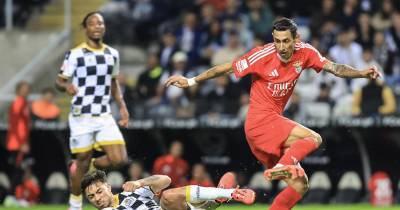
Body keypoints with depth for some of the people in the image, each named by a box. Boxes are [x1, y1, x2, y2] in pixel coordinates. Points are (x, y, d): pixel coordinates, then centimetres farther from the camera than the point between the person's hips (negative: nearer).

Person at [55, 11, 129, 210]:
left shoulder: (112, 54, 11)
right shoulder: (75, 54, -4)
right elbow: (59, 80, -1)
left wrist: (122, 106, 13)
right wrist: (66, 86, -24)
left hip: (104, 117, 4)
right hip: (81, 117, -4)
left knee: (119, 159, -10)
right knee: (83, 161, 0)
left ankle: (91, 166, 20)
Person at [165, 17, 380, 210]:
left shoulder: (305, 52, 0)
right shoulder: (262, 55, -15)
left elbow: (334, 68, 0)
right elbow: (226, 68, -7)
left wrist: (361, 73, -17)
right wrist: (191, 81, -4)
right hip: (260, 121, -7)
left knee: (300, 186, 3)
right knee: (313, 138, -24)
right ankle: (283, 165, -43)